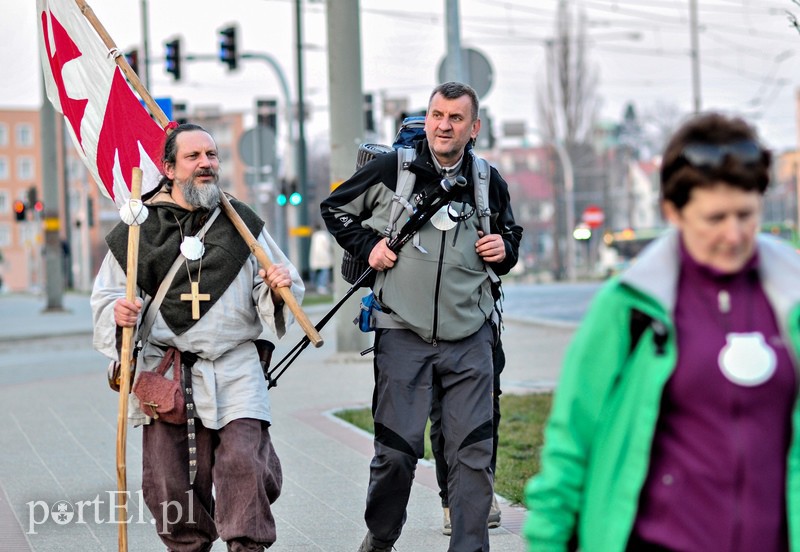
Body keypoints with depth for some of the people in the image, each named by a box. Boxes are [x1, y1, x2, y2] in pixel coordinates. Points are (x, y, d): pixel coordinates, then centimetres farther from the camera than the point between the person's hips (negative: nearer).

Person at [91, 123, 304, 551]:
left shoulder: (243, 223, 12)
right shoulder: (140, 227, 8)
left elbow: (269, 293, 16)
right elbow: (105, 296, 11)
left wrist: (278, 288, -8)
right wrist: (118, 313, -12)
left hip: (234, 370, 0)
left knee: (244, 464, -16)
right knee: (169, 485, 0)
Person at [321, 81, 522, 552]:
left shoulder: (489, 183, 8)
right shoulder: (390, 169, 0)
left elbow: (511, 232, 26)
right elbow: (335, 208, 13)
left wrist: (505, 249, 4)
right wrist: (368, 245, -1)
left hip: (469, 336, 2)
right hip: (403, 333, -2)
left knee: (473, 451, -2)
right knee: (397, 449, 1)